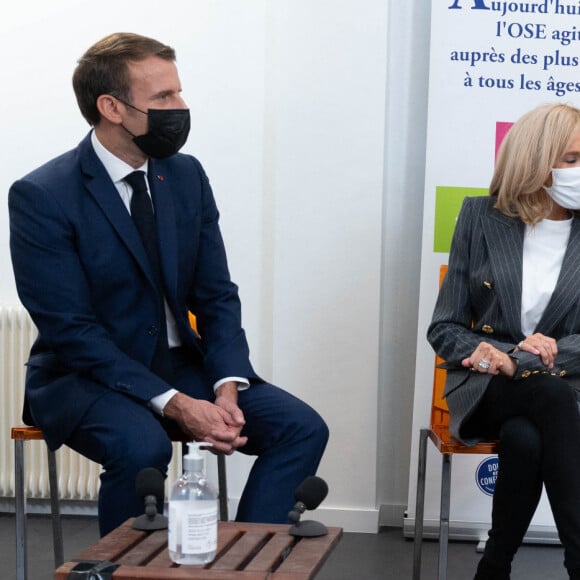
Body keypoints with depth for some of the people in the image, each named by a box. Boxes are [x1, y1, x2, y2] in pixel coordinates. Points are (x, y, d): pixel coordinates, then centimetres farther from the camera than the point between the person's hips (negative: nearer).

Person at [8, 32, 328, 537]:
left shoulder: (186, 175, 3)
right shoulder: (42, 197, -15)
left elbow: (217, 296, 4)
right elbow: (71, 330, -19)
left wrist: (227, 386, -15)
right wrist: (173, 404, -26)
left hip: (181, 366, 6)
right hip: (87, 376, -5)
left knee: (303, 428, -13)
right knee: (142, 447, -36)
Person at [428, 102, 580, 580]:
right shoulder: (482, 217, 1)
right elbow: (445, 328, 2)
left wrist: (517, 360, -20)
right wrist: (494, 358, -18)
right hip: (485, 389, -1)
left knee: (525, 440, -35)